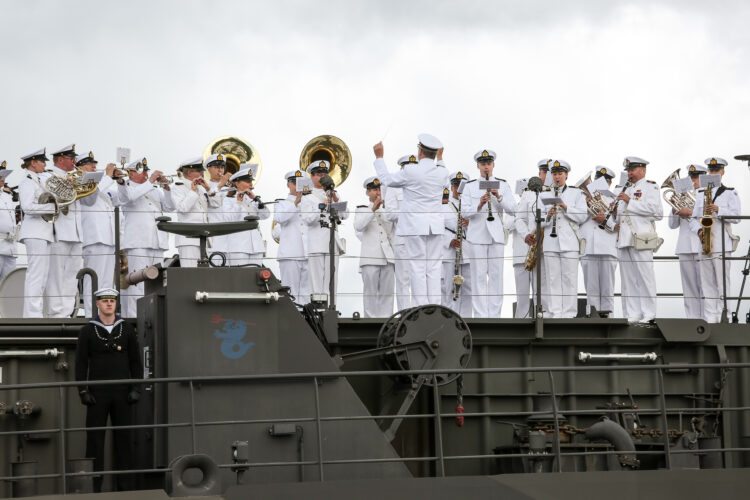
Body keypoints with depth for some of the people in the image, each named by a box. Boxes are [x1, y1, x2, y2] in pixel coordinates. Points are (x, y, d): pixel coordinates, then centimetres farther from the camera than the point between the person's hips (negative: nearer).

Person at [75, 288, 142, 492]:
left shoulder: (127, 329, 7)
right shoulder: (88, 331, 3)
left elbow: (135, 361, 8)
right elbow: (81, 363, 2)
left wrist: (136, 389, -1)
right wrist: (83, 391, -6)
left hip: (122, 392, 1)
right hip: (97, 393, -1)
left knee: (123, 438, 3)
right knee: (95, 438, -1)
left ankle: (125, 484, 9)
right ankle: (93, 486, 3)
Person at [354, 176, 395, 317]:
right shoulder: (362, 209, 8)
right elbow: (358, 227, -12)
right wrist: (373, 209, -17)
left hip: (388, 256, 3)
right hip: (370, 257, -3)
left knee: (387, 292, -1)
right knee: (370, 292, -4)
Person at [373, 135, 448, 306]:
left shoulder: (410, 171, -13)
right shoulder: (442, 173, 1)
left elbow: (387, 180, 2)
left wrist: (379, 157, 13)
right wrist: (440, 158, 37)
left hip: (415, 226, -4)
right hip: (435, 225, 4)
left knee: (417, 268, -2)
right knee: (434, 268, 6)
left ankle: (420, 307, -4)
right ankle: (435, 306, 4)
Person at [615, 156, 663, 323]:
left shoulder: (650, 187, 3)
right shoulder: (626, 189, 26)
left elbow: (653, 208, -15)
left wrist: (630, 201, -13)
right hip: (624, 239, 7)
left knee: (644, 277, -8)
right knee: (628, 280, 4)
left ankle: (648, 315, -6)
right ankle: (632, 316, 6)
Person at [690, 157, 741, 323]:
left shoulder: (730, 193, 6)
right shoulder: (701, 194, 19)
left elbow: (736, 216, -4)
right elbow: (694, 219, 16)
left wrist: (718, 210, -17)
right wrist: (699, 230, -4)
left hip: (722, 245, -4)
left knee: (722, 283, -7)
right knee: (707, 283, 3)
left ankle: (722, 317, -6)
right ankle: (710, 318, 5)